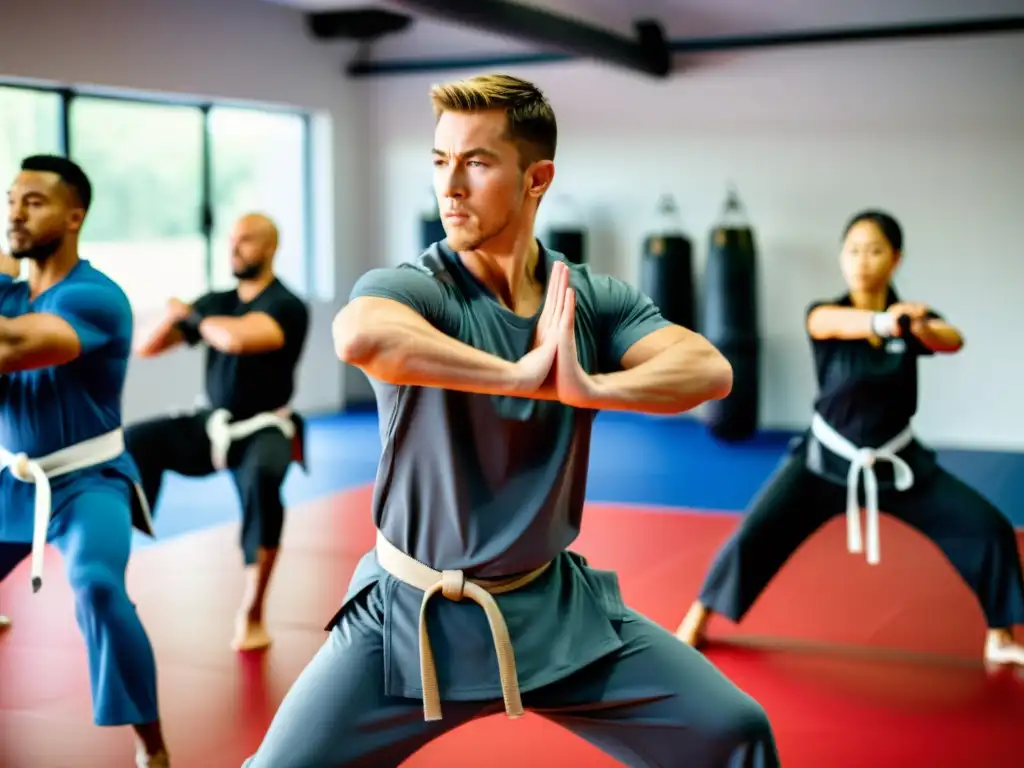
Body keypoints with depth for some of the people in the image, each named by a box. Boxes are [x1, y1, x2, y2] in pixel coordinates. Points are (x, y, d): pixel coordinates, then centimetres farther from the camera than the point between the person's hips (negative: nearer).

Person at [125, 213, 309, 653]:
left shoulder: (287, 306, -14)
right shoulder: (217, 302, 5)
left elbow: (237, 338, -35)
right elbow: (145, 349, 6)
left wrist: (192, 317, -15)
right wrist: (172, 317, -16)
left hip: (263, 431, -7)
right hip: (211, 425, 7)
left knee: (261, 478, -37)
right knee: (135, 443, -5)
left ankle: (251, 616, -26)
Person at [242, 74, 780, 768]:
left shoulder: (593, 299, -3)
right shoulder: (410, 289, -17)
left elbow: (710, 370, -17)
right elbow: (359, 334, -41)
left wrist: (589, 387, -33)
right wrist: (520, 373, -35)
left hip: (554, 605, 3)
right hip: (411, 612, -3)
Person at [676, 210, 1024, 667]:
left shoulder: (912, 318, -9)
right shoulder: (823, 315, -14)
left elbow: (952, 341, -32)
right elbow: (840, 324, -39)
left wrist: (925, 330, -57)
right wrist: (882, 321, -63)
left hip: (896, 462, 2)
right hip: (826, 458, -1)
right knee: (754, 536, -11)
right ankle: (695, 623, 11)